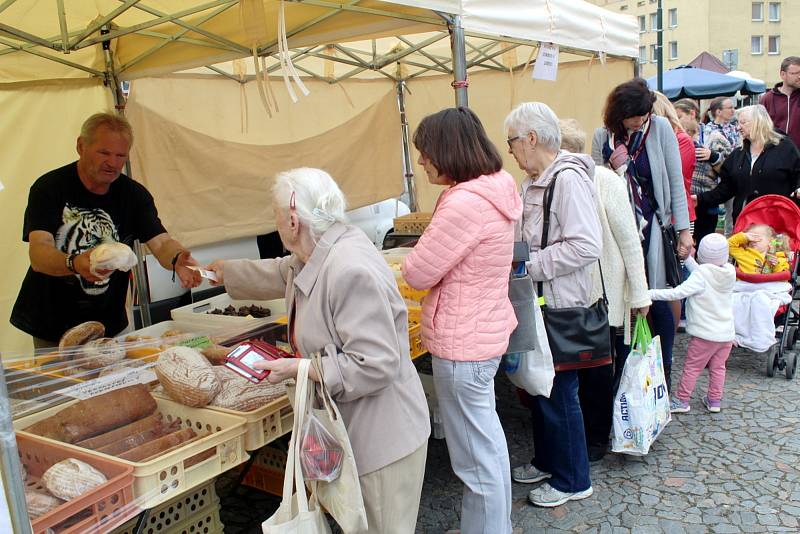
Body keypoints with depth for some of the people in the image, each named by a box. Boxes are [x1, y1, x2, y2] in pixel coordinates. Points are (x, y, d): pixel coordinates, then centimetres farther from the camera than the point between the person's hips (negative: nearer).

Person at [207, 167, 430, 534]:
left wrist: (298, 369, -22)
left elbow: (374, 366, -29)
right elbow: (279, 273, 26)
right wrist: (224, 272, 41)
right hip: (354, 430, 10)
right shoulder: (317, 257, 2)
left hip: (382, 438, -9)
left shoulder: (351, 271, -29)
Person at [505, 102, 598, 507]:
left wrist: (529, 265, -23)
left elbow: (586, 247, -27)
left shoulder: (568, 178, -20)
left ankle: (572, 480, 24)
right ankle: (547, 461, 39)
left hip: (562, 307, -9)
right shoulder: (534, 183, 9)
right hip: (538, 303, 9)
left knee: (559, 393, 5)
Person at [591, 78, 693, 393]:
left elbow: (676, 180, -2)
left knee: (657, 301, 1)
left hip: (653, 226, -1)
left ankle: (664, 371, 19)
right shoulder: (603, 137, 1)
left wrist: (684, 229, -4)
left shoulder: (660, 128, -4)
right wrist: (612, 168, -13)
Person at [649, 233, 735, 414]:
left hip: (705, 334, -6)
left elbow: (677, 293, -26)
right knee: (718, 367, 17)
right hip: (726, 334, 6)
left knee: (691, 367, 5)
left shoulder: (701, 275, -18)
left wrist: (651, 294, -25)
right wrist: (687, 257, 18)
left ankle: (681, 400, 12)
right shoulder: (730, 272, 1)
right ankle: (714, 400, 26)